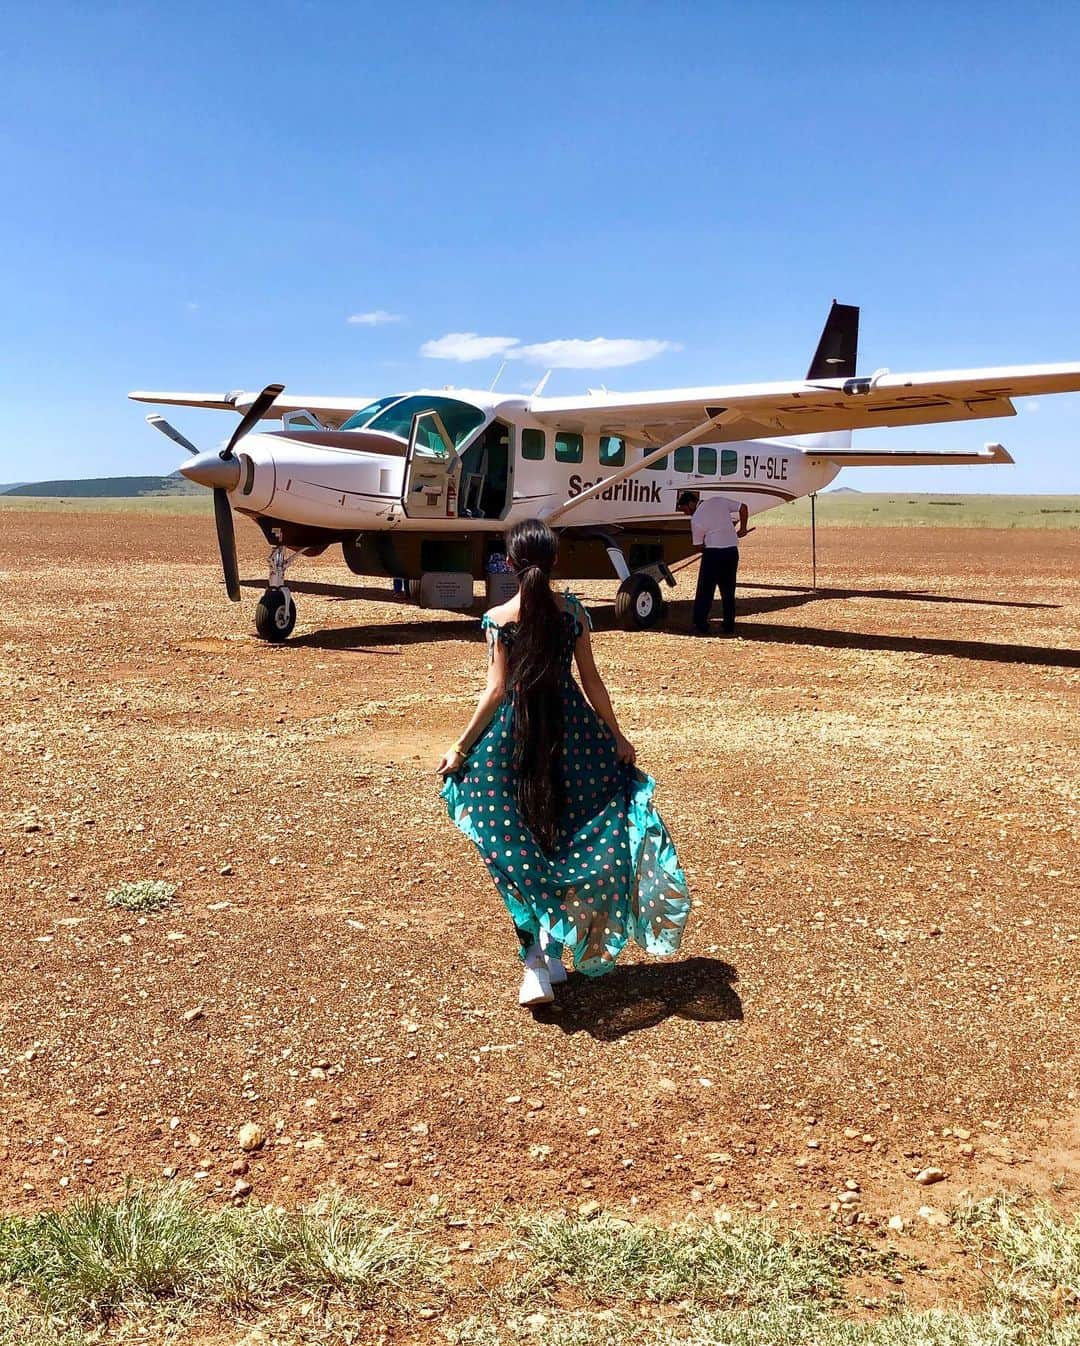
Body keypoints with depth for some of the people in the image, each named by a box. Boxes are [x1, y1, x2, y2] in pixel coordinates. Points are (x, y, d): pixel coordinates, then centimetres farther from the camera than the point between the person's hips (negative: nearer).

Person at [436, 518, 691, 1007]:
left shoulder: (499, 619, -7)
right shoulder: (573, 610, -2)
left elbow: (496, 691, -9)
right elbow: (592, 682, 0)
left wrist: (460, 748, -2)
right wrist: (617, 736, 10)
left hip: (514, 733, -2)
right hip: (570, 728, 2)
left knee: (517, 842, 8)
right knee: (568, 836, 16)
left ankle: (538, 963, 6)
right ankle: (551, 947, 12)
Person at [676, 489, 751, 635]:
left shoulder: (696, 518, -6)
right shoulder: (718, 500, 7)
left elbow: (699, 545, -2)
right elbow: (743, 508, 9)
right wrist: (742, 529, 16)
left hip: (712, 553, -5)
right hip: (732, 551, 5)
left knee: (705, 590, 4)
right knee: (728, 591, 12)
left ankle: (700, 626, 2)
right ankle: (729, 627, 13)